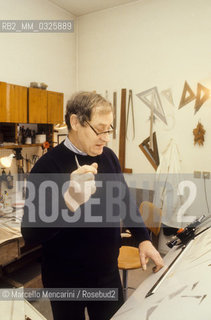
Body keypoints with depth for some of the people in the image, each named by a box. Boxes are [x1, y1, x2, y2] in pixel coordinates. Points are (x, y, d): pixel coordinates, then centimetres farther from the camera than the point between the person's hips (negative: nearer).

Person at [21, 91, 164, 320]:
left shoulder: (108, 157, -4)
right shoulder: (48, 166, -20)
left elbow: (124, 200, 9)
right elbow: (30, 234, -23)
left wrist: (143, 239, 1)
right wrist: (70, 200, -39)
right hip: (66, 281, -4)